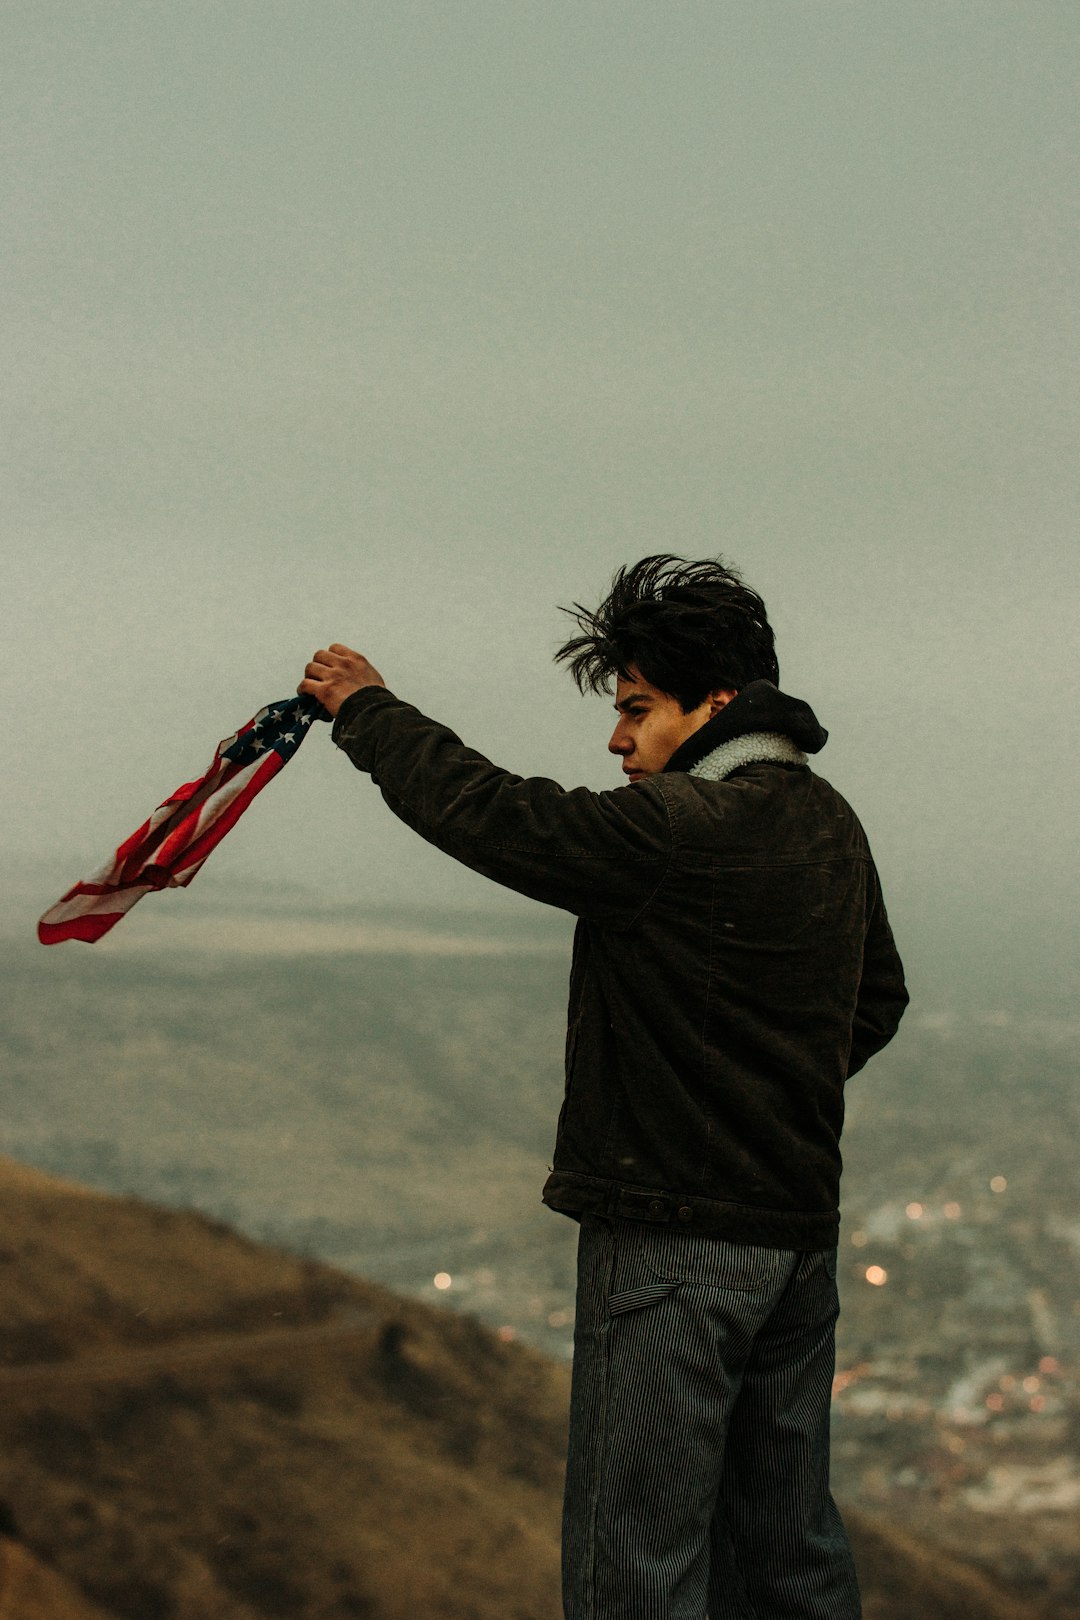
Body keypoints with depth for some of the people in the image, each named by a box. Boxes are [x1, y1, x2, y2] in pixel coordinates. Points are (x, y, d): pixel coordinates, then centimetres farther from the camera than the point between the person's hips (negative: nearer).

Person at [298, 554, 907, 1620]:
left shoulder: (683, 830, -19)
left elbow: (492, 817, -18)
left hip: (676, 1241, -9)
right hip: (799, 1226, 9)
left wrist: (367, 710, -4)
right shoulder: (829, 825, 10)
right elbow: (877, 1000, 23)